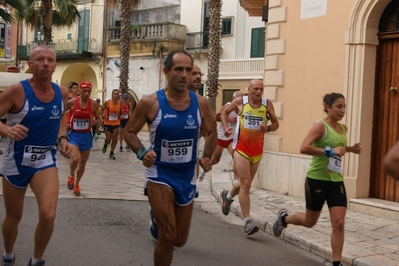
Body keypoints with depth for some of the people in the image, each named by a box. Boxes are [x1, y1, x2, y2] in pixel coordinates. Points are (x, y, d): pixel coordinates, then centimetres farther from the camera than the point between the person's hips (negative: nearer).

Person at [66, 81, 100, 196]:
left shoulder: (93, 104, -5)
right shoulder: (72, 102, -10)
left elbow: (98, 119, 7)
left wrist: (93, 122, -13)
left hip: (86, 136, 3)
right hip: (74, 135, -3)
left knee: (83, 163, 11)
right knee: (75, 159, -23)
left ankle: (76, 184, 33)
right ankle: (71, 176, 9)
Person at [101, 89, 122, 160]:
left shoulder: (120, 104, 0)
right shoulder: (107, 102, -9)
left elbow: (121, 113, 15)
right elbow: (102, 109, 6)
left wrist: (119, 117, 0)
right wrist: (103, 115, -6)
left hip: (116, 124, 3)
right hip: (107, 123, -2)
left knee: (115, 139, 1)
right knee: (108, 139, 0)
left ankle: (112, 153, 14)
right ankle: (105, 145, 36)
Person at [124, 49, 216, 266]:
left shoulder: (201, 104, -4)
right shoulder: (150, 102, -13)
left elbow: (211, 133, 11)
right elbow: (130, 132, -2)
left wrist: (207, 156, -6)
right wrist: (142, 153, -20)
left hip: (187, 177, 4)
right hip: (160, 175, -4)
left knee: (180, 240, 14)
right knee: (168, 237, -13)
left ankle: (159, 218, 49)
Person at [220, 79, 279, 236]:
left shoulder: (267, 104, 0)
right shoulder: (240, 101, -3)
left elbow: (276, 123, 9)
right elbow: (225, 112, 13)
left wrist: (268, 128, -13)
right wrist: (226, 127, -3)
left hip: (257, 150, 4)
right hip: (241, 148, -4)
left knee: (245, 183, 16)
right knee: (246, 183, -12)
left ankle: (227, 196, 49)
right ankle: (247, 222, -9)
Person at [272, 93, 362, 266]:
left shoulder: (343, 128, 8)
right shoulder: (320, 125, -14)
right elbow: (304, 148, -26)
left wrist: (350, 149, 9)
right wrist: (330, 151, -29)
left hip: (336, 181, 6)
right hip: (317, 180, -5)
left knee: (339, 223, -5)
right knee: (309, 222, 12)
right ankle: (284, 218, 41)